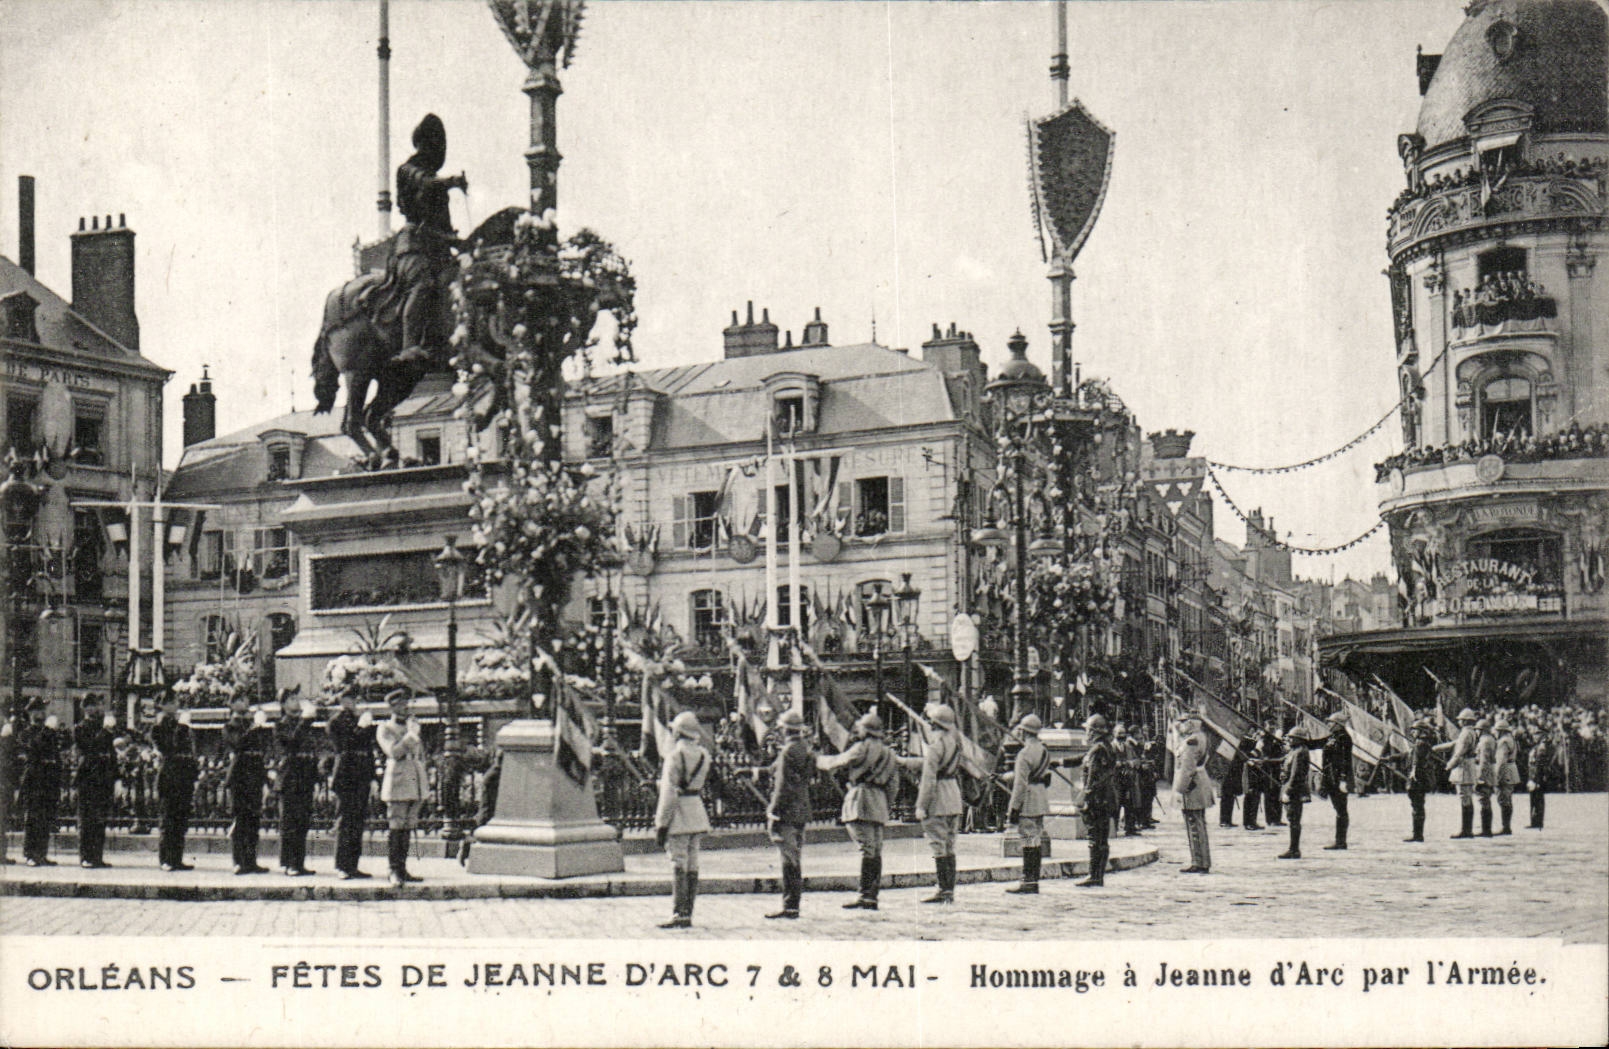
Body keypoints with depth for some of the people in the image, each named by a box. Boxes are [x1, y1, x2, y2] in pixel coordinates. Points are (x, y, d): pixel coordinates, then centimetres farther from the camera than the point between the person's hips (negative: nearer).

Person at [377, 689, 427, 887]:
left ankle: (402, 869, 13)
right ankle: (394, 871, -6)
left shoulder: (413, 725, 20)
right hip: (397, 785, -6)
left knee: (408, 829, 8)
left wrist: (425, 782, 22)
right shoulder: (384, 728, 0)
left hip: (416, 786, 6)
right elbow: (393, 752, -15)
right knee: (395, 828, -8)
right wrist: (411, 735, -17)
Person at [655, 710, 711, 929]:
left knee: (679, 866, -6)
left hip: (679, 814, -7)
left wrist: (661, 823, -13)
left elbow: (669, 793, -16)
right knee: (692, 866, 10)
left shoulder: (675, 756, -13)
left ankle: (680, 914, -8)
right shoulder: (703, 755, 7)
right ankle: (688, 914, 13)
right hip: (697, 812, 7)